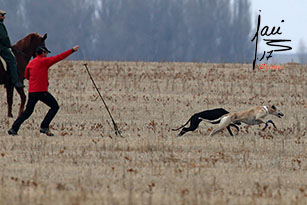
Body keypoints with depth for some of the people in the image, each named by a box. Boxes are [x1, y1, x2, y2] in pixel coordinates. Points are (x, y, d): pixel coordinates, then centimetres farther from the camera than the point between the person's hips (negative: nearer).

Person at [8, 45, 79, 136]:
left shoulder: (30, 63, 13)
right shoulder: (44, 61, -6)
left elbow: (26, 76, 25)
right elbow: (59, 57, -6)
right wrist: (72, 50, -1)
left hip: (31, 91, 7)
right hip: (41, 91, -7)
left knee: (28, 111, 14)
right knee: (55, 107, 4)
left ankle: (14, 128, 5)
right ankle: (44, 127, -4)